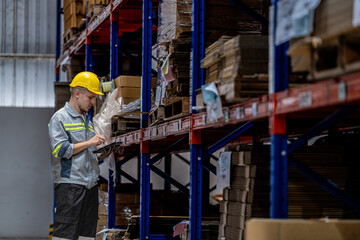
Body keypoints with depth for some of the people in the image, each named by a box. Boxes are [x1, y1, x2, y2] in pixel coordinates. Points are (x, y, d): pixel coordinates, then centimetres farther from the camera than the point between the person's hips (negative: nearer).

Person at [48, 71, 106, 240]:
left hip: (90, 185, 8)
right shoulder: (59, 118, -3)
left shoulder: (87, 120, 21)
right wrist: (88, 143, -12)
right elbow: (60, 150, -14)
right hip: (69, 184, -8)